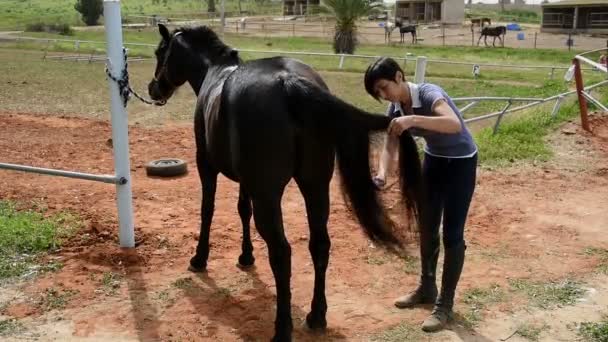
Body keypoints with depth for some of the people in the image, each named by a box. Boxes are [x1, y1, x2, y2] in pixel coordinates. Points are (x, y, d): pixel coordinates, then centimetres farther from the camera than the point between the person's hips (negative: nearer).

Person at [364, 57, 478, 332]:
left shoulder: (429, 93, -29)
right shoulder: (395, 109, -8)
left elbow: (455, 124, -47)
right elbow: (390, 147, -13)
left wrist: (413, 120, -56)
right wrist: (382, 174, -33)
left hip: (461, 162, -7)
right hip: (433, 160, 8)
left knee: (452, 234, -5)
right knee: (427, 228, 16)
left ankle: (445, 304, 6)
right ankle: (427, 288, 35)